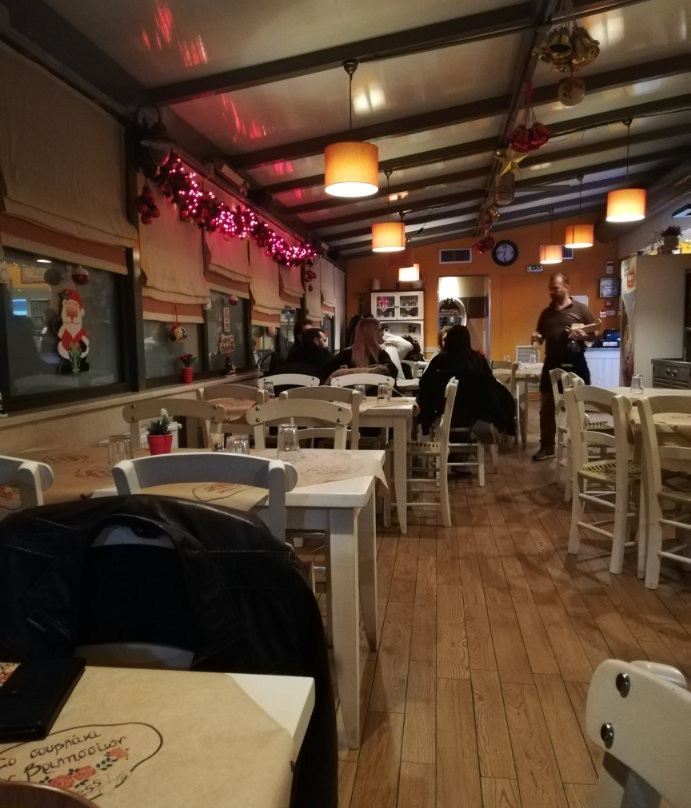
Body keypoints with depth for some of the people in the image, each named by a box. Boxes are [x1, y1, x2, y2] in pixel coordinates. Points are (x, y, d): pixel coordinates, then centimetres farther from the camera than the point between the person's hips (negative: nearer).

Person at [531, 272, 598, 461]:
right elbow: (542, 336, 19)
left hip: (575, 363, -3)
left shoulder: (581, 309, 0)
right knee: (547, 406, 4)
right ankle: (547, 446, 12)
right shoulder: (546, 312, 12)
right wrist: (536, 337, -4)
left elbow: (595, 333, 0)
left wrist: (582, 335, -19)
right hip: (552, 363, 4)